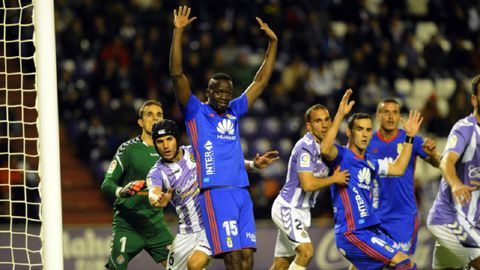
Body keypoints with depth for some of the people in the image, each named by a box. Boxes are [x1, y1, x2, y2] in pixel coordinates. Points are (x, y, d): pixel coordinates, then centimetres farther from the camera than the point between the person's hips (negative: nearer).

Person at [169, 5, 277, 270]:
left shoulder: (234, 112, 20)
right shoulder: (195, 111, 5)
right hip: (215, 191, -6)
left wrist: (272, 42, 21)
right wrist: (178, 32, -12)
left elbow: (260, 80, 25)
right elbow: (177, 74, -6)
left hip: (242, 191, 6)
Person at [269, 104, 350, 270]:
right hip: (287, 208, -9)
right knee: (306, 251, -24)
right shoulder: (306, 147, -20)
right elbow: (308, 184, -28)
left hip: (301, 211, 9)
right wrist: (334, 179, -16)